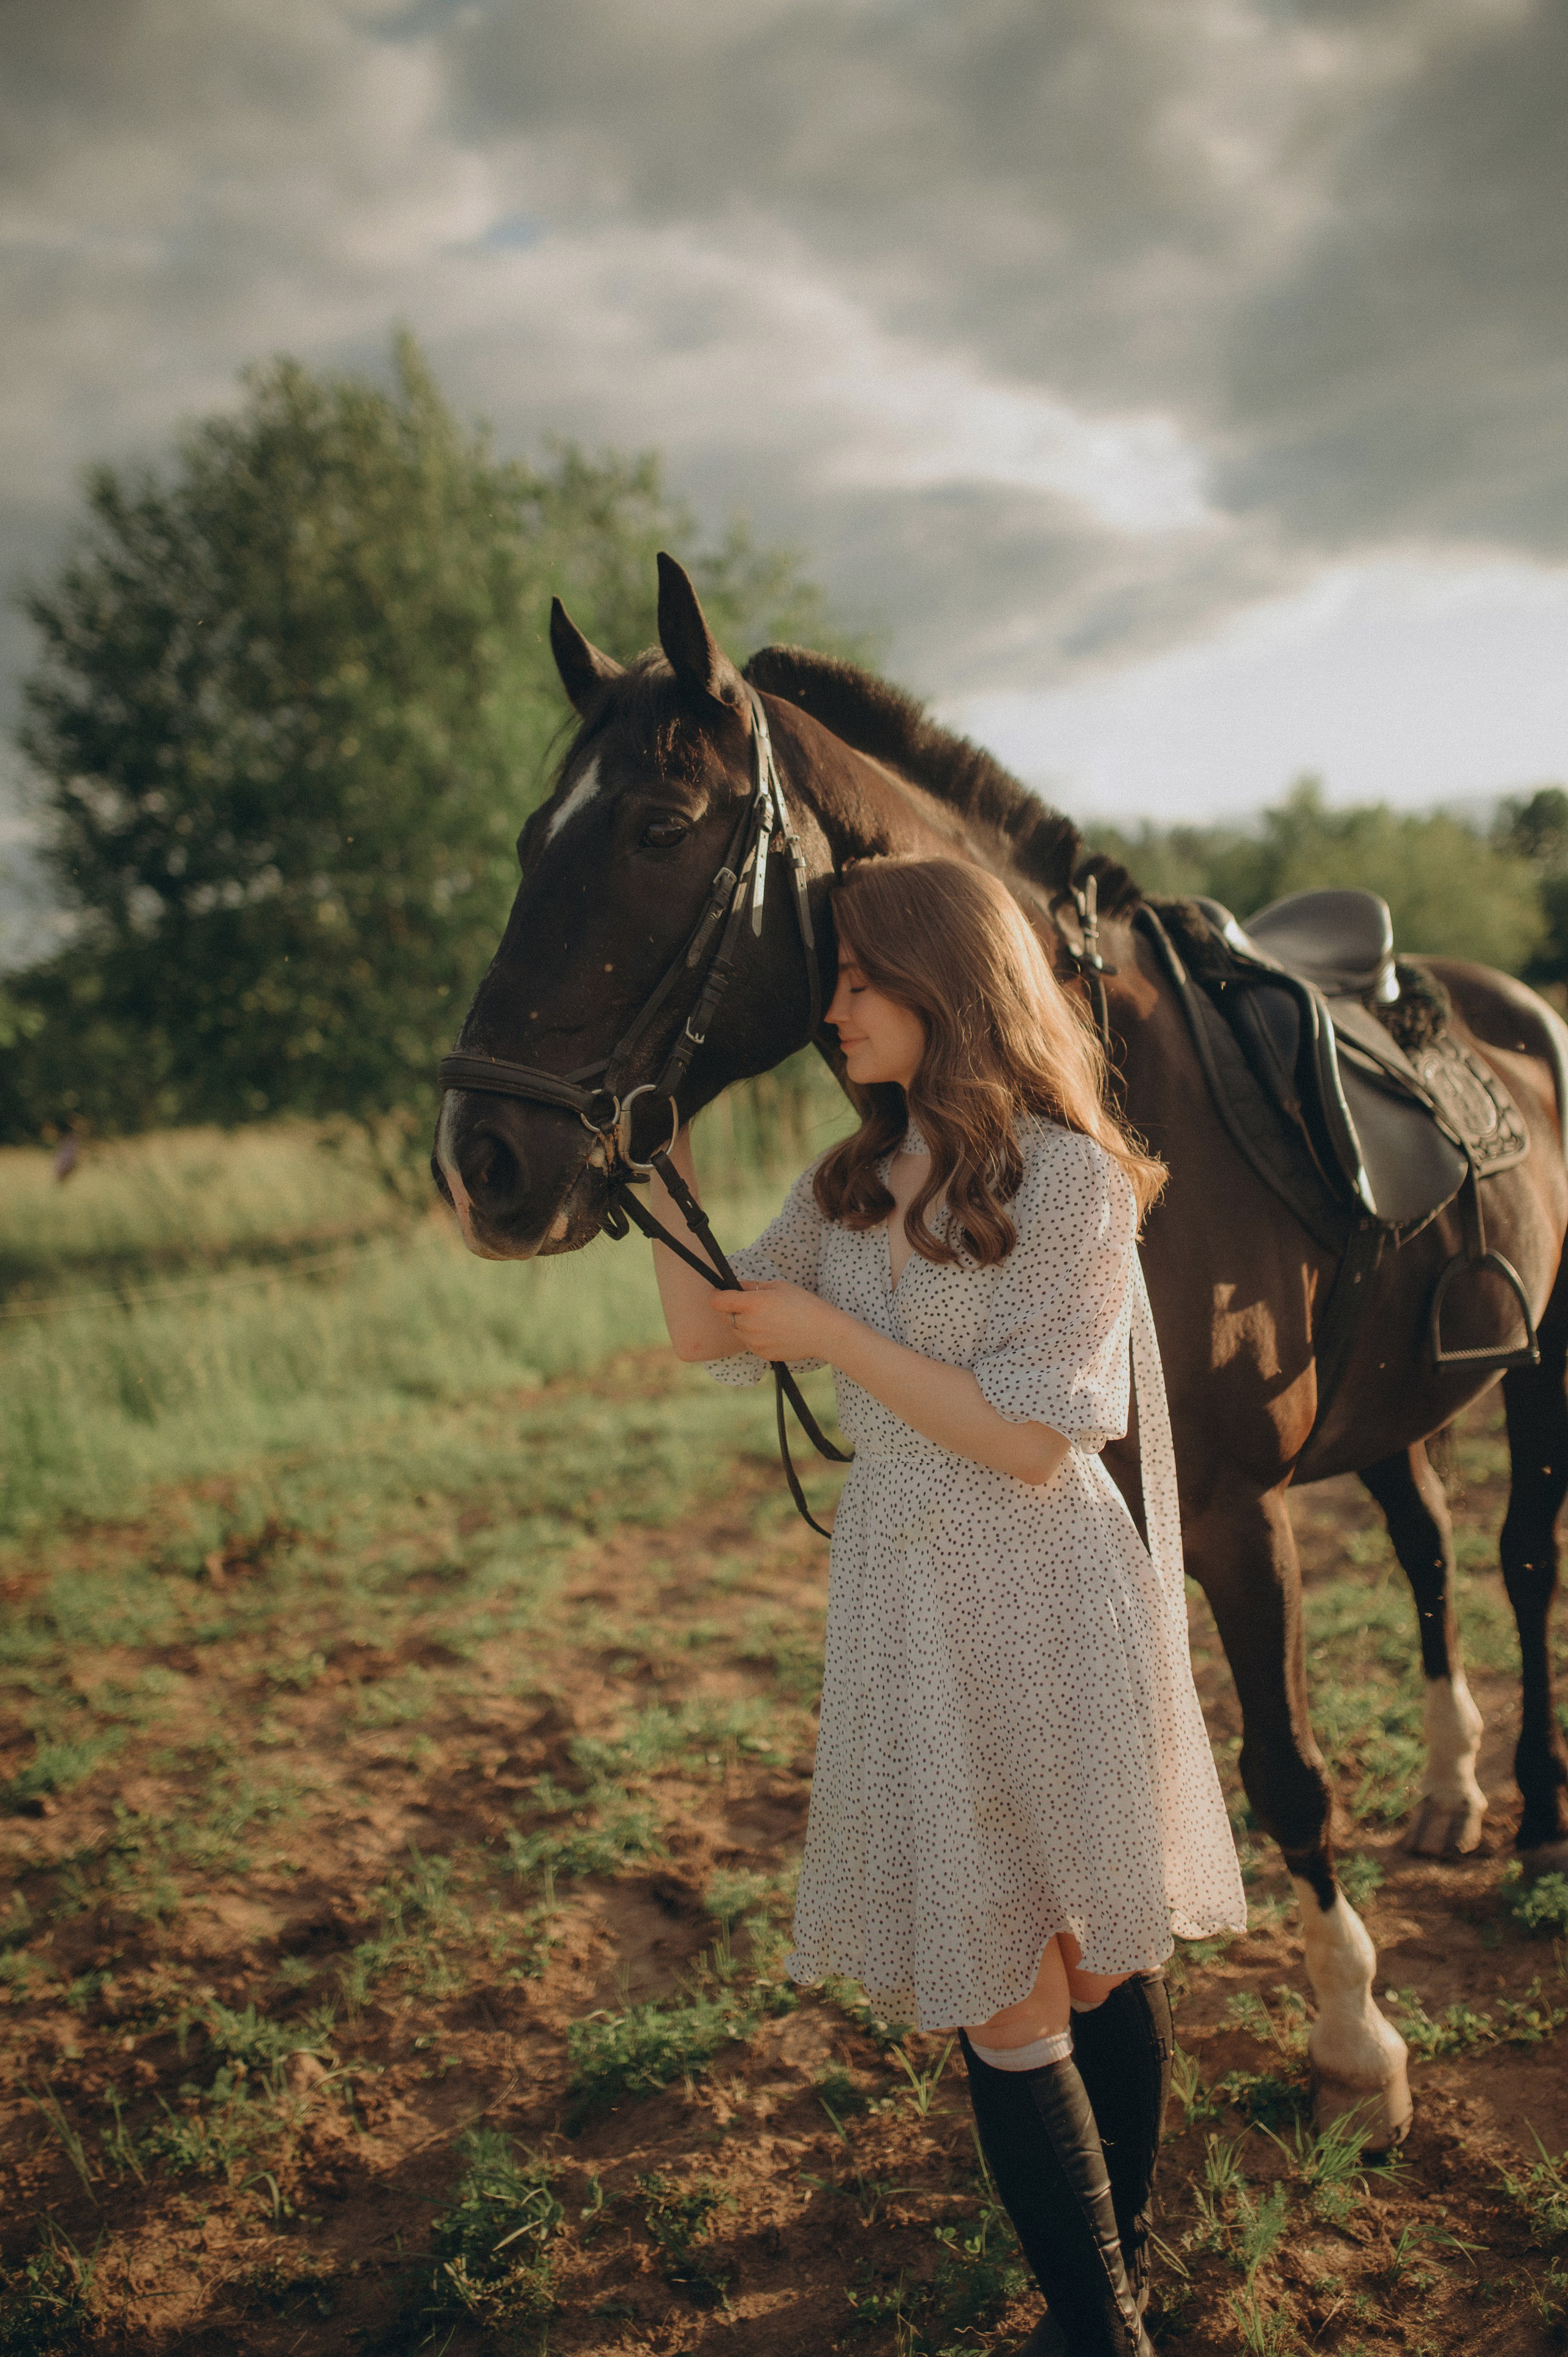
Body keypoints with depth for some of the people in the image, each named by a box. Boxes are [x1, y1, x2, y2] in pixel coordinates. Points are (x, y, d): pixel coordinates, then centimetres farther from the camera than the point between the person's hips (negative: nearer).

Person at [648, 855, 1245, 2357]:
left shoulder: (1065, 1175, -13)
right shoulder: (855, 1182, 6)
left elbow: (1029, 1439, -18)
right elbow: (706, 1330, 9)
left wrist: (829, 1331, -16)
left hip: (1043, 1609, -6)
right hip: (907, 1610, 6)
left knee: (1098, 1959, 9)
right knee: (996, 1991, 13)